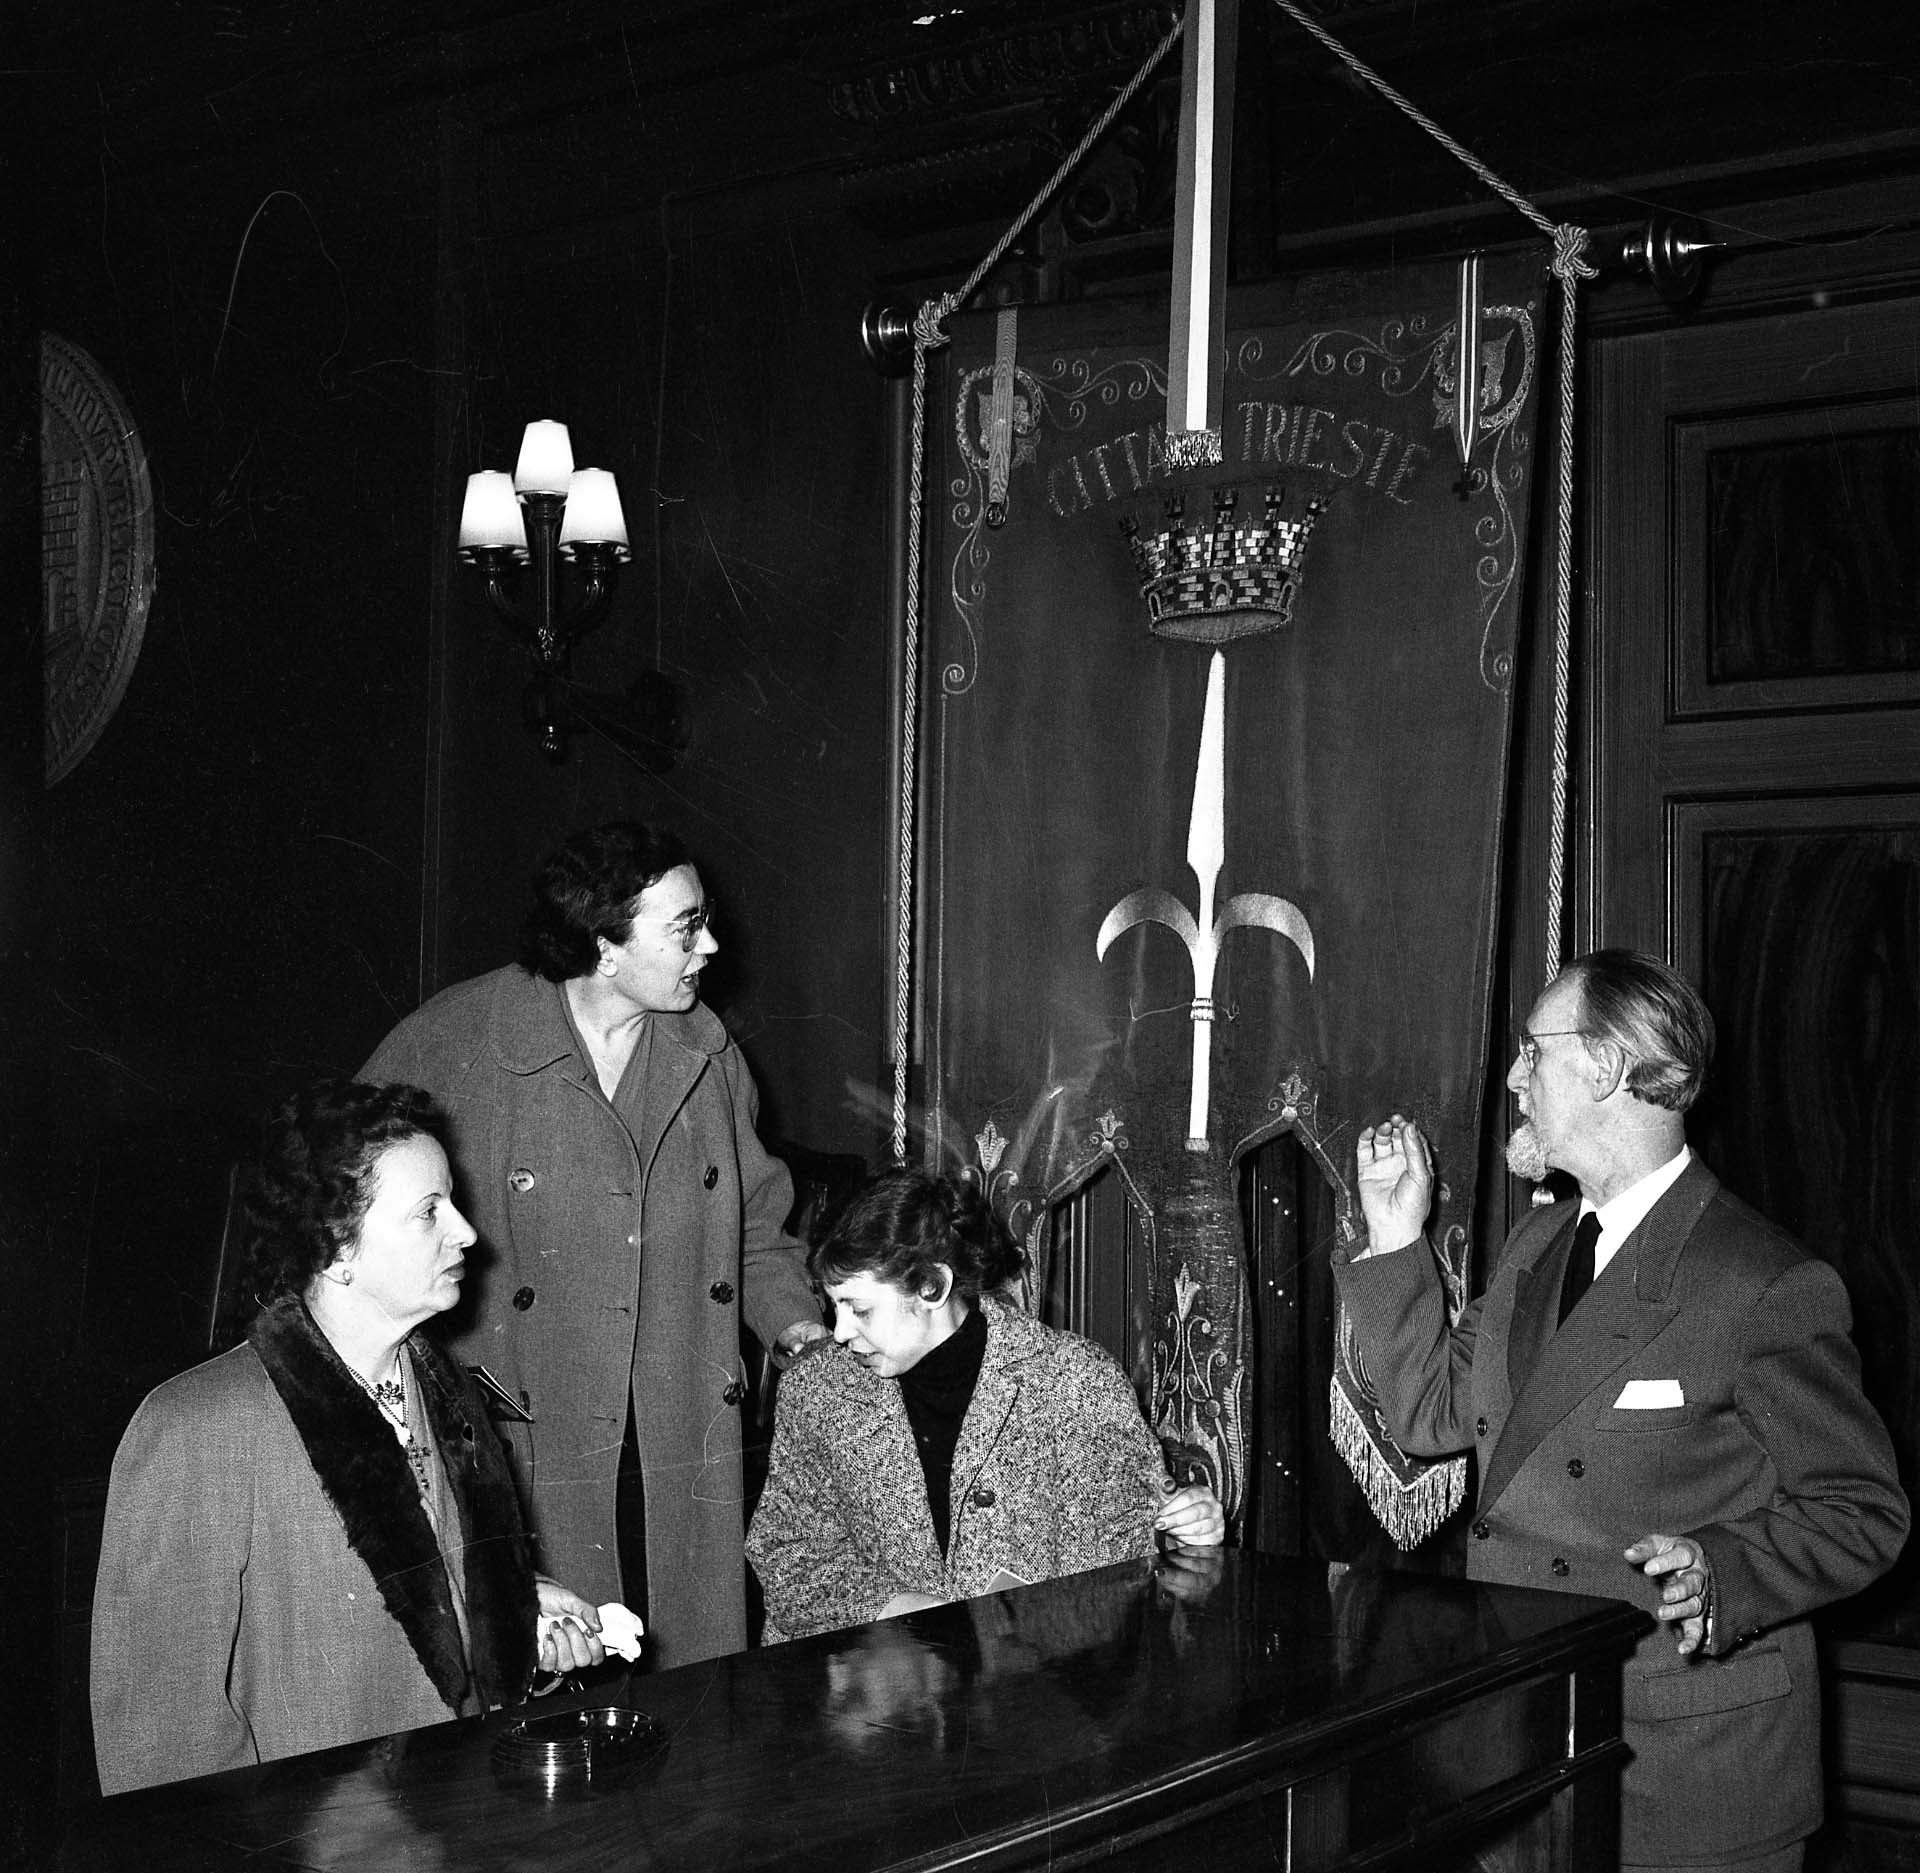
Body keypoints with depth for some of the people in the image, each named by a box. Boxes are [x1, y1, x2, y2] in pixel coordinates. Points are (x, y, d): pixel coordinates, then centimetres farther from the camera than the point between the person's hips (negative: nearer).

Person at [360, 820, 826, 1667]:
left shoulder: (708, 1056, 10)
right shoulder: (453, 1043, -6)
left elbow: (754, 1225, 21)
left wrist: (802, 1328, 5)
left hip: (682, 1464, 4)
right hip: (514, 1457, -4)